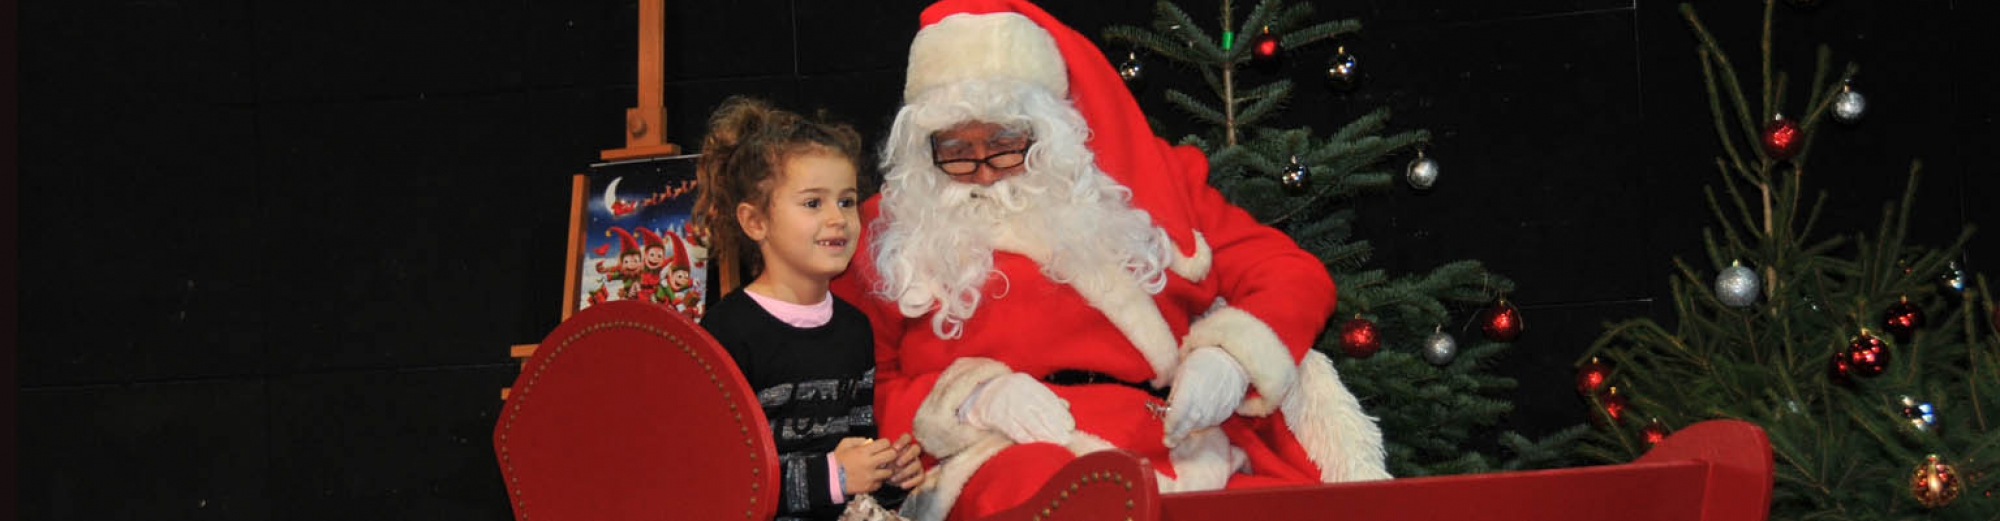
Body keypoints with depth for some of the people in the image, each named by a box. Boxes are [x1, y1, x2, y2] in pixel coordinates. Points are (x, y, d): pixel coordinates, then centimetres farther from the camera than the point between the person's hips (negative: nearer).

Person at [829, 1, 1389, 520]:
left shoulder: (1143, 185, 19)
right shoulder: (887, 233, 16)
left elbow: (1294, 276, 17)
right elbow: (871, 392, 12)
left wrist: (1229, 356, -4)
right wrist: (973, 398, -8)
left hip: (1174, 438, 2)